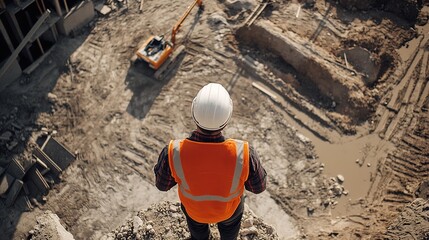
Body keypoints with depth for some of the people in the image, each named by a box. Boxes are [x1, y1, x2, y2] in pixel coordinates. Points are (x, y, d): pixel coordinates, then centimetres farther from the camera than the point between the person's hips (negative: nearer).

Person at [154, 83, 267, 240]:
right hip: (228, 206, 0)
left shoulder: (174, 152, -41)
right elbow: (258, 185, -19)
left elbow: (162, 184, -17)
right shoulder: (243, 153, -42)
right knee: (229, 220, 37)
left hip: (194, 206, 0)